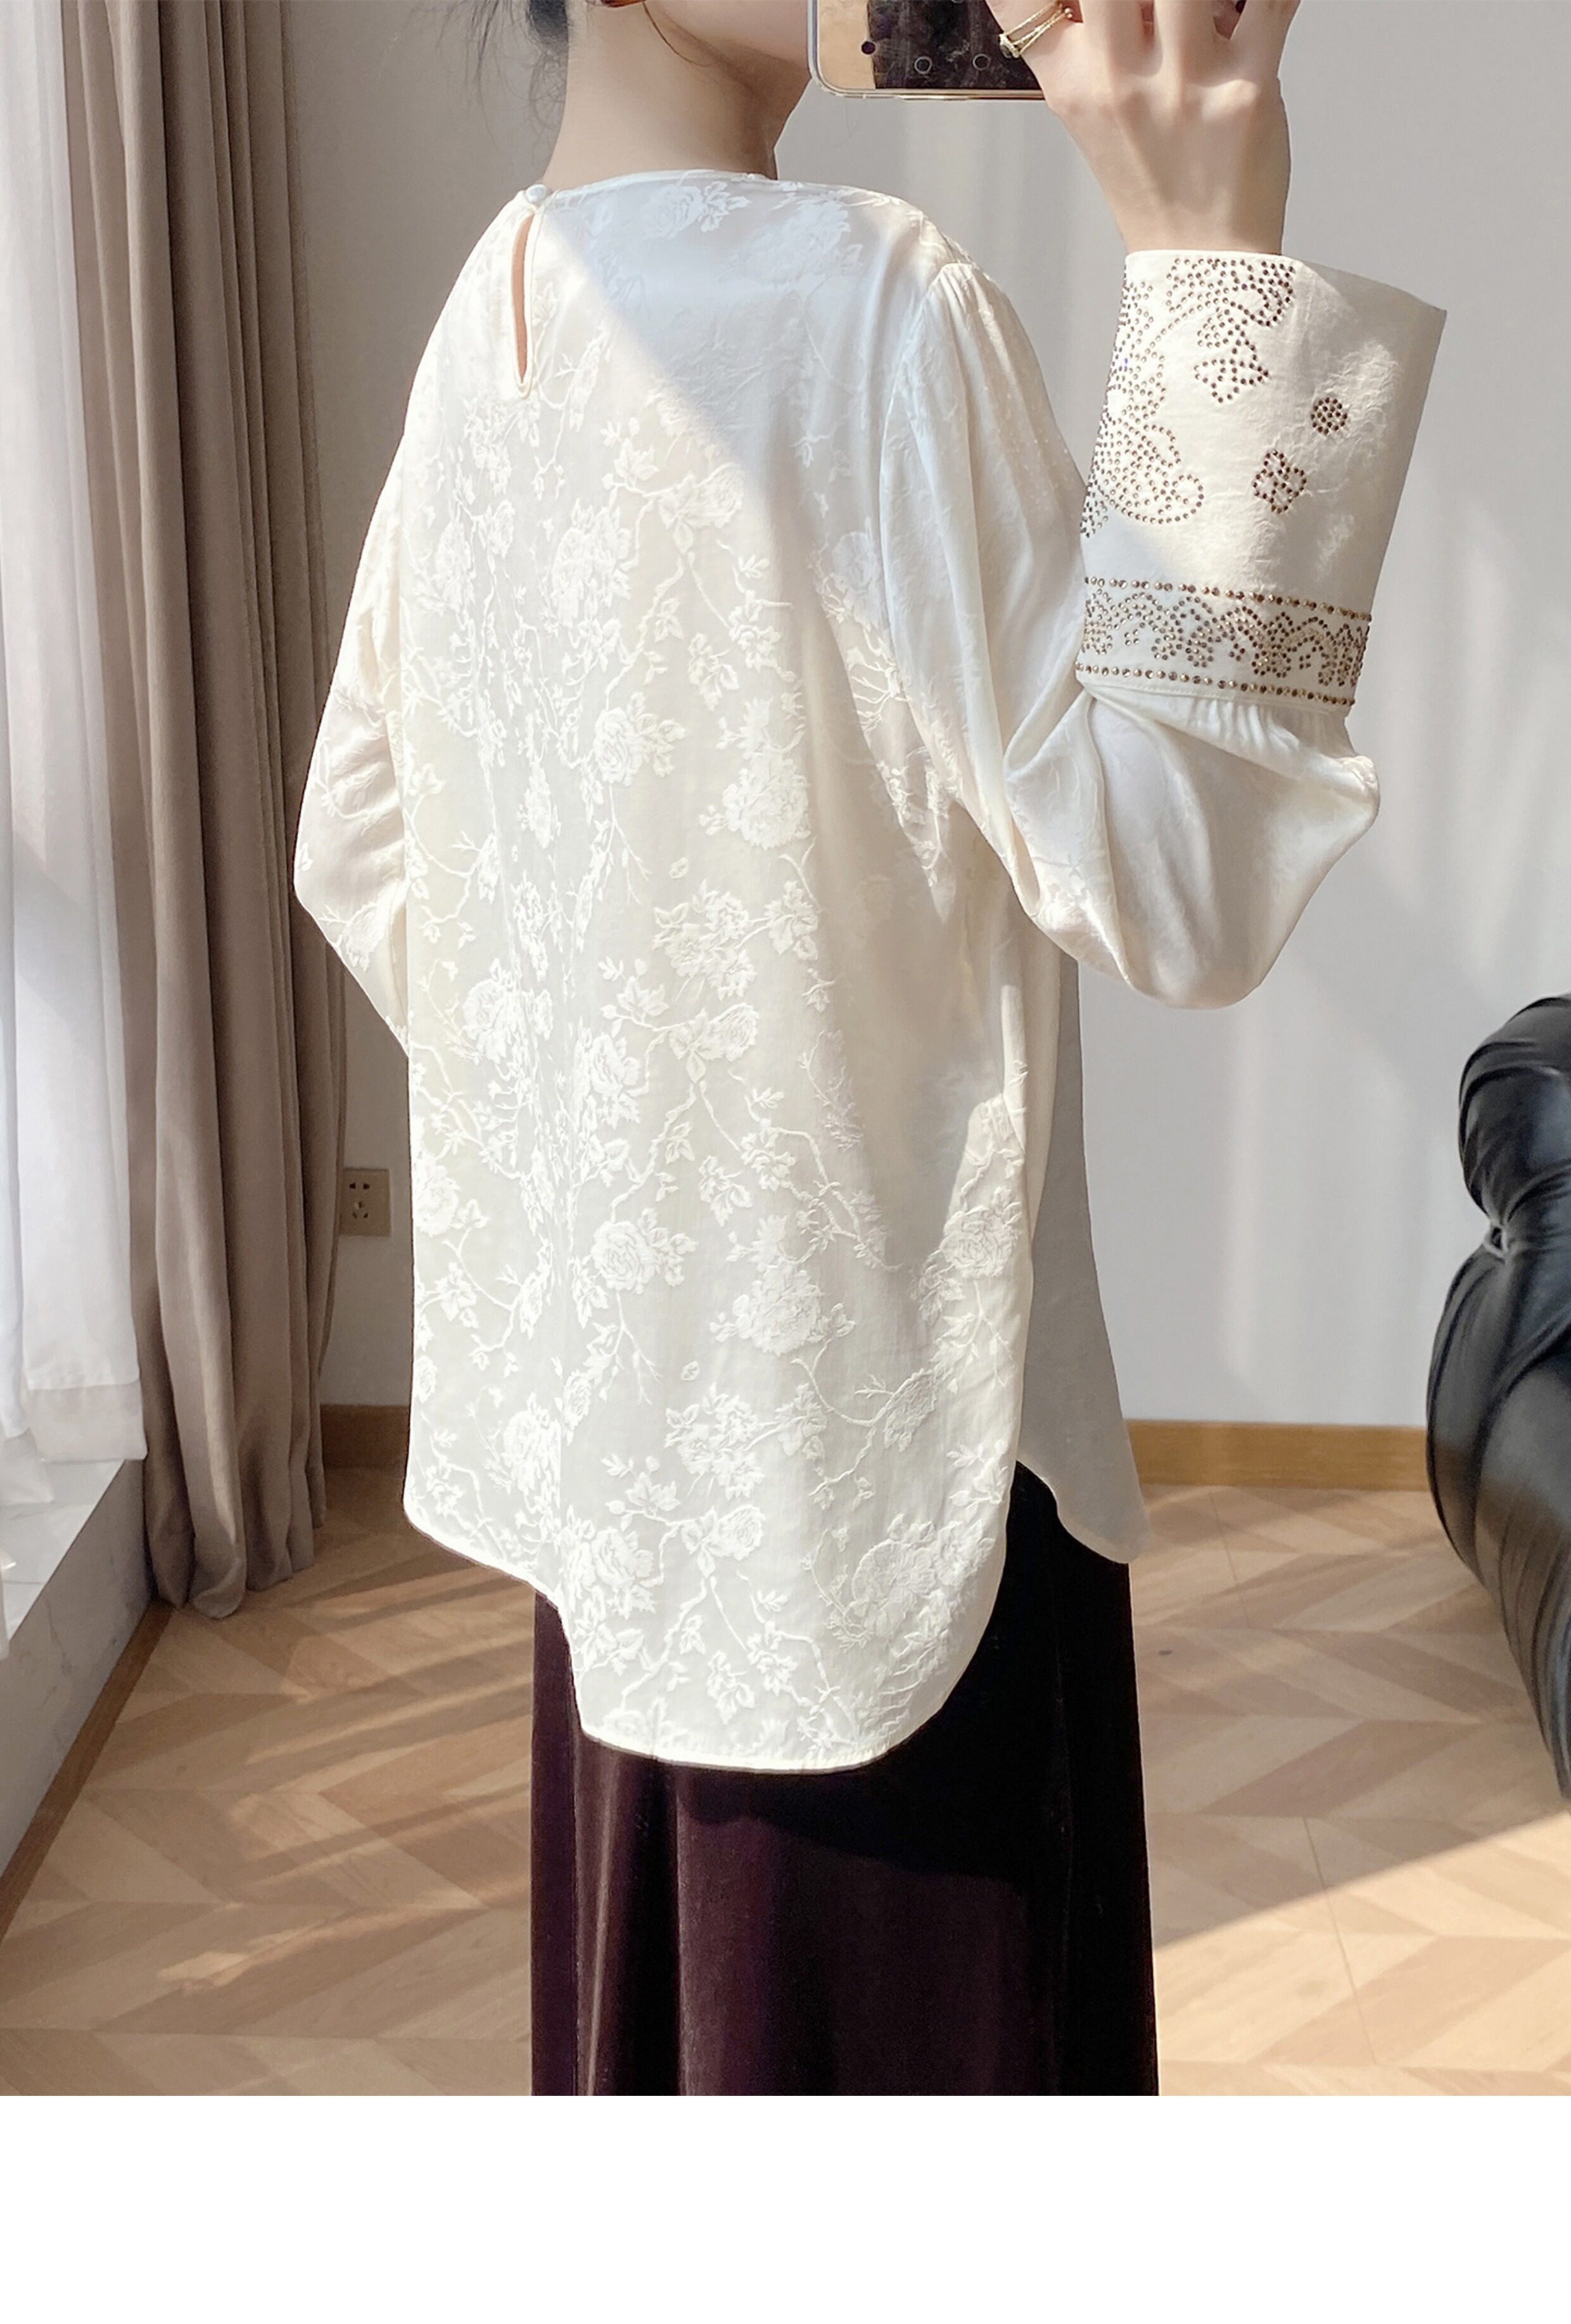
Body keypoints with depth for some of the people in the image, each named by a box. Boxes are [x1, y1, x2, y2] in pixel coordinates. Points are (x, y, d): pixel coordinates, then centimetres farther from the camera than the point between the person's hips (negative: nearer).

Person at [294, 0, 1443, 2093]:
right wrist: (1215, 273, -24)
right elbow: (1174, 884, -24)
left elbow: (360, 856, 11)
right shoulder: (859, 300, -20)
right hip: (862, 1396, -7)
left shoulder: (503, 297, 5)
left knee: (667, 1975, 24)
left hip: (615, 1377, 8)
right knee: (903, 2005, 12)